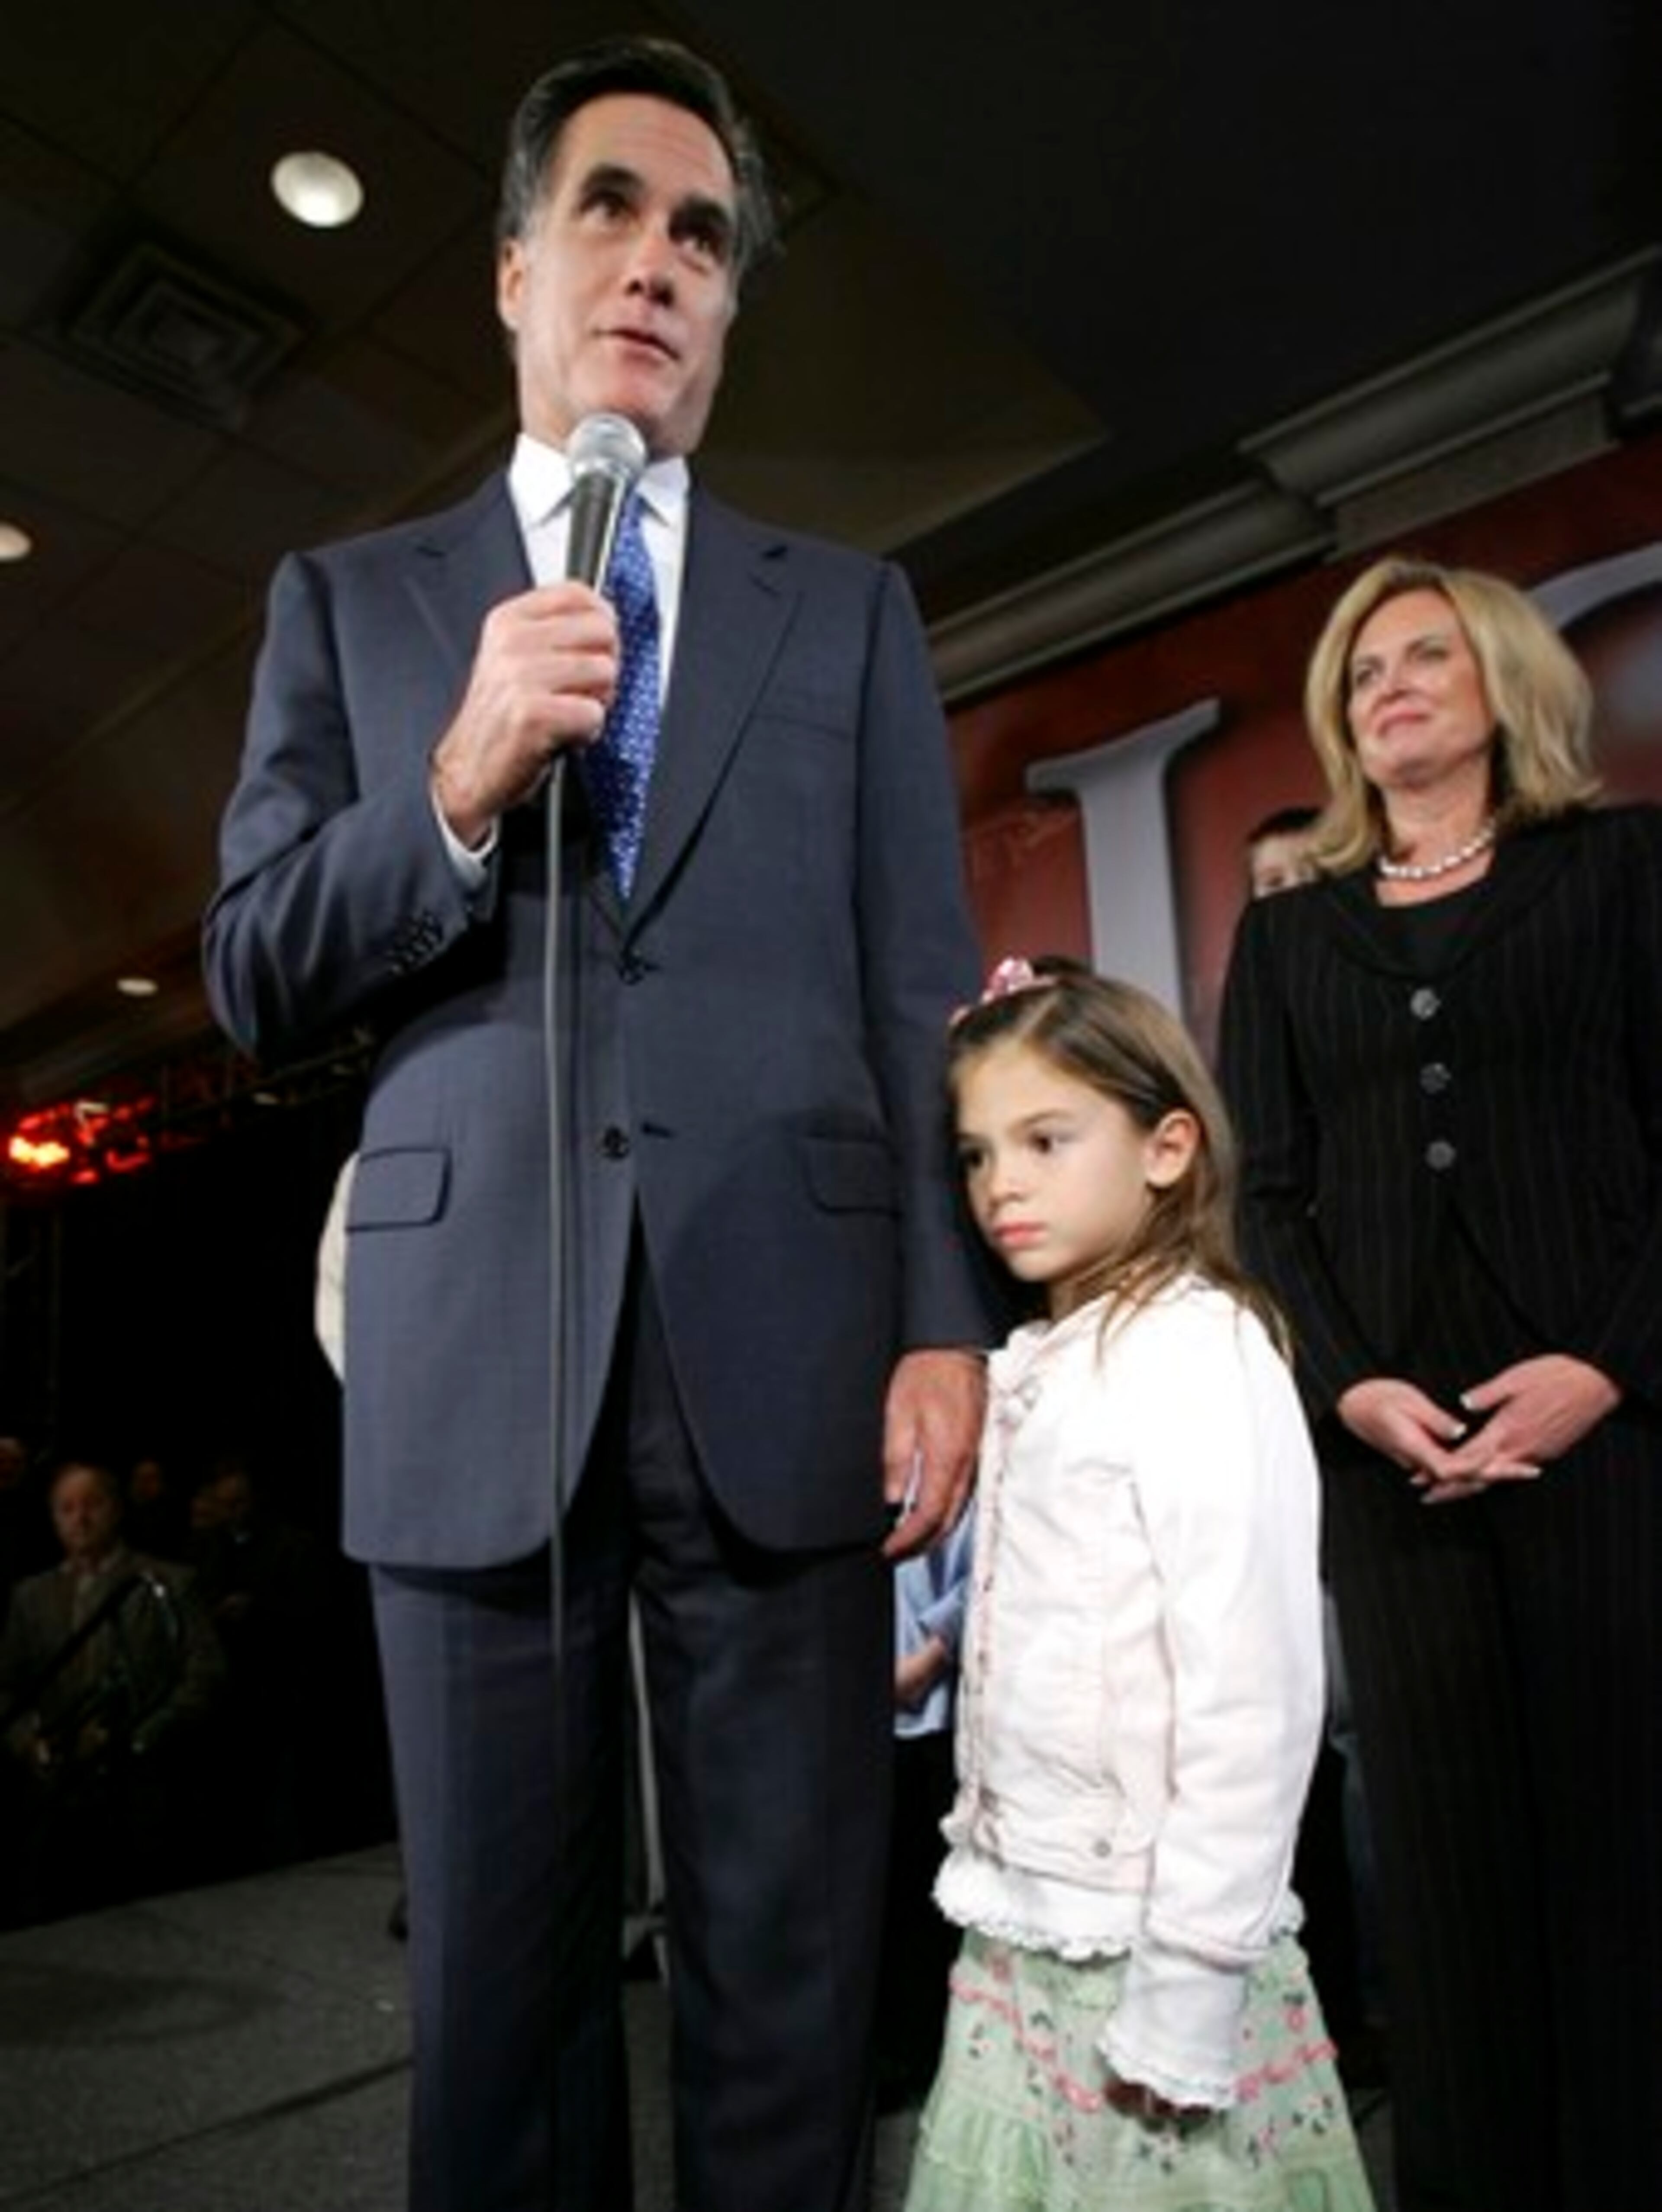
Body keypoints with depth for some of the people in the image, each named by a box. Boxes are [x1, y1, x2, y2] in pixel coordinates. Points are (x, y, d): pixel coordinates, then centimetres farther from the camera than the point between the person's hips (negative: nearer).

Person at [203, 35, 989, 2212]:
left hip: (783, 1355, 0)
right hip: (476, 1368, 1)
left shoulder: (849, 611, 14)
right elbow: (256, 978, 7)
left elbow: (922, 995, 6)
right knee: (501, 1979, 13)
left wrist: (949, 1319, -4)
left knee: (790, 1984, 9)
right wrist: (462, 783, -10)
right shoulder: (350, 600, 15)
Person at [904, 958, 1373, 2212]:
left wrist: (1188, 1997, -17)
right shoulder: (1040, 1366, 6)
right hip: (1021, 1935, 7)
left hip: (1143, 1950, -6)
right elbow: (1030, 1658, 8)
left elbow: (1253, 1694, -20)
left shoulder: (1198, 1356, -17)